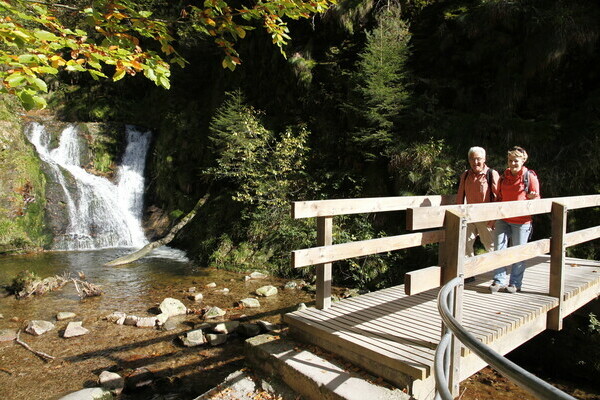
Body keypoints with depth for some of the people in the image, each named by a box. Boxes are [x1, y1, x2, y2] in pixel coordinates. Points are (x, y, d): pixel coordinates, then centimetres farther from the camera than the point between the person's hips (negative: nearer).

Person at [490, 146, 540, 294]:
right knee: (499, 249, 1)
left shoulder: (530, 176, -3)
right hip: (503, 220, 4)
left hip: (521, 221, -4)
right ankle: (499, 280, 11)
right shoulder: (504, 177, 10)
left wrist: (532, 197, -25)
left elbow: (536, 199, -1)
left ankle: (515, 283, 17)